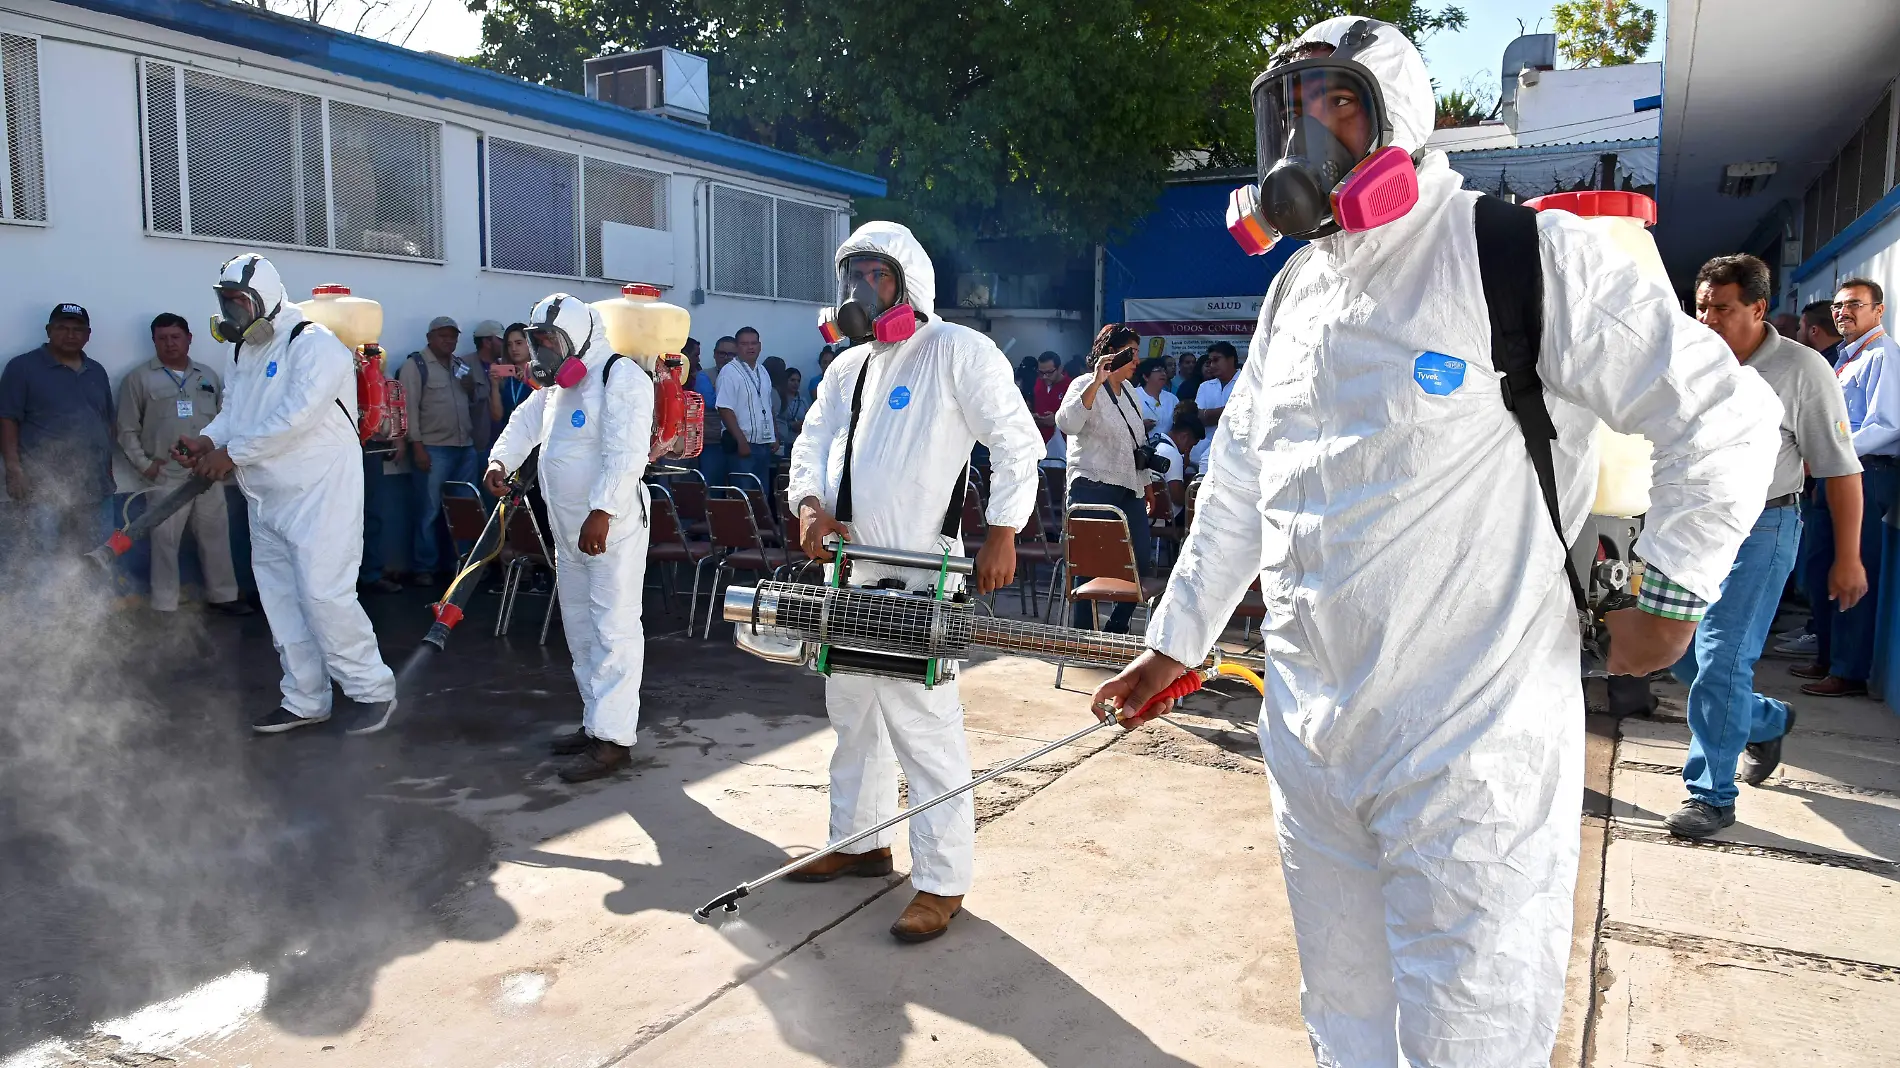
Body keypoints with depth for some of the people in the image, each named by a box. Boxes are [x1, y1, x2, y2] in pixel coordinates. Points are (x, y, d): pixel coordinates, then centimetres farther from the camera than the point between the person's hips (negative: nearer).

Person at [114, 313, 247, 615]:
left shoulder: (208, 376, 13)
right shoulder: (139, 379, 2)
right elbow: (128, 430, 1)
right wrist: (144, 465, -7)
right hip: (166, 475, -3)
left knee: (215, 535, 8)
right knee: (165, 540, 1)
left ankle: (222, 596, 19)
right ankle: (165, 606, 7)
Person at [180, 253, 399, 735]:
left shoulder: (314, 344, -13)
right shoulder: (245, 350, 16)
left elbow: (294, 418, -22)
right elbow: (232, 410, 19)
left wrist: (232, 452, -16)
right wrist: (210, 440, -3)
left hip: (320, 494, -9)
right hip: (266, 498, 9)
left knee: (324, 595, -13)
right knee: (281, 600, 12)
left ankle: (373, 690, 1)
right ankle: (305, 700, 23)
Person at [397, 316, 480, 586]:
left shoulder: (460, 364, 17)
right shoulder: (415, 364, -3)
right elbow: (409, 406, -9)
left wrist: (472, 388, 1)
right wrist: (417, 446, -16)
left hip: (465, 447, 6)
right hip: (434, 448, -6)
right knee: (430, 511, -1)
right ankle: (424, 568, 6)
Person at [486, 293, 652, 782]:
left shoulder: (621, 376, -13)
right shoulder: (557, 385, 18)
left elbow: (626, 452, -23)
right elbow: (525, 422, 18)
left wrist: (602, 512, -30)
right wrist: (501, 460, -2)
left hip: (613, 524, -10)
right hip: (568, 527, 10)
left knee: (613, 627, -10)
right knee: (580, 626, 14)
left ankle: (614, 737, -9)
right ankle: (595, 721, 25)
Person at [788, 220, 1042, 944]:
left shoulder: (957, 351, -5)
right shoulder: (847, 367, 19)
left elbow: (1017, 441, -8)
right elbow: (811, 445, 16)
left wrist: (1001, 534, -14)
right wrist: (811, 505, -5)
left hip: (917, 579, -8)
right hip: (847, 571, 9)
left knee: (925, 727, -7)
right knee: (851, 713, 18)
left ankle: (942, 882, 3)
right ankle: (860, 841, 35)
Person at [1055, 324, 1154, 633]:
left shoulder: (1128, 390, 19)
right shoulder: (1085, 386, -5)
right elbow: (1067, 424, -25)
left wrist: (1146, 484, 24)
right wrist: (1096, 382, -29)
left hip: (1129, 490, 8)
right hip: (1094, 487, -8)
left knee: (1143, 564, 4)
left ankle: (1116, 627, 18)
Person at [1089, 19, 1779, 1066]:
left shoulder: (1524, 254, -10)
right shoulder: (1294, 293, 12)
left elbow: (1724, 413, -5)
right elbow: (1237, 487, 18)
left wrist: (1670, 594, -1)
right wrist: (1173, 644, 21)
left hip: (1469, 746, -6)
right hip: (1310, 734, 6)